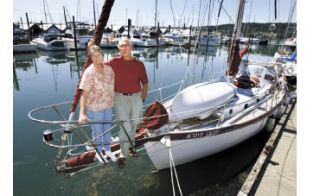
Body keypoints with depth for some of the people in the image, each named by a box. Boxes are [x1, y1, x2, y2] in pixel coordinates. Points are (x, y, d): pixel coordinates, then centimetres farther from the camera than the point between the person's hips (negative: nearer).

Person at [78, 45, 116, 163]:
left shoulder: (109, 68, -4)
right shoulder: (89, 73, -21)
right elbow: (84, 94, -25)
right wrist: (82, 113, -33)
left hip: (108, 105, 5)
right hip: (94, 107, -5)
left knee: (107, 128, 22)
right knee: (97, 131, 14)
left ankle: (107, 150, 46)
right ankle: (98, 152, 41)